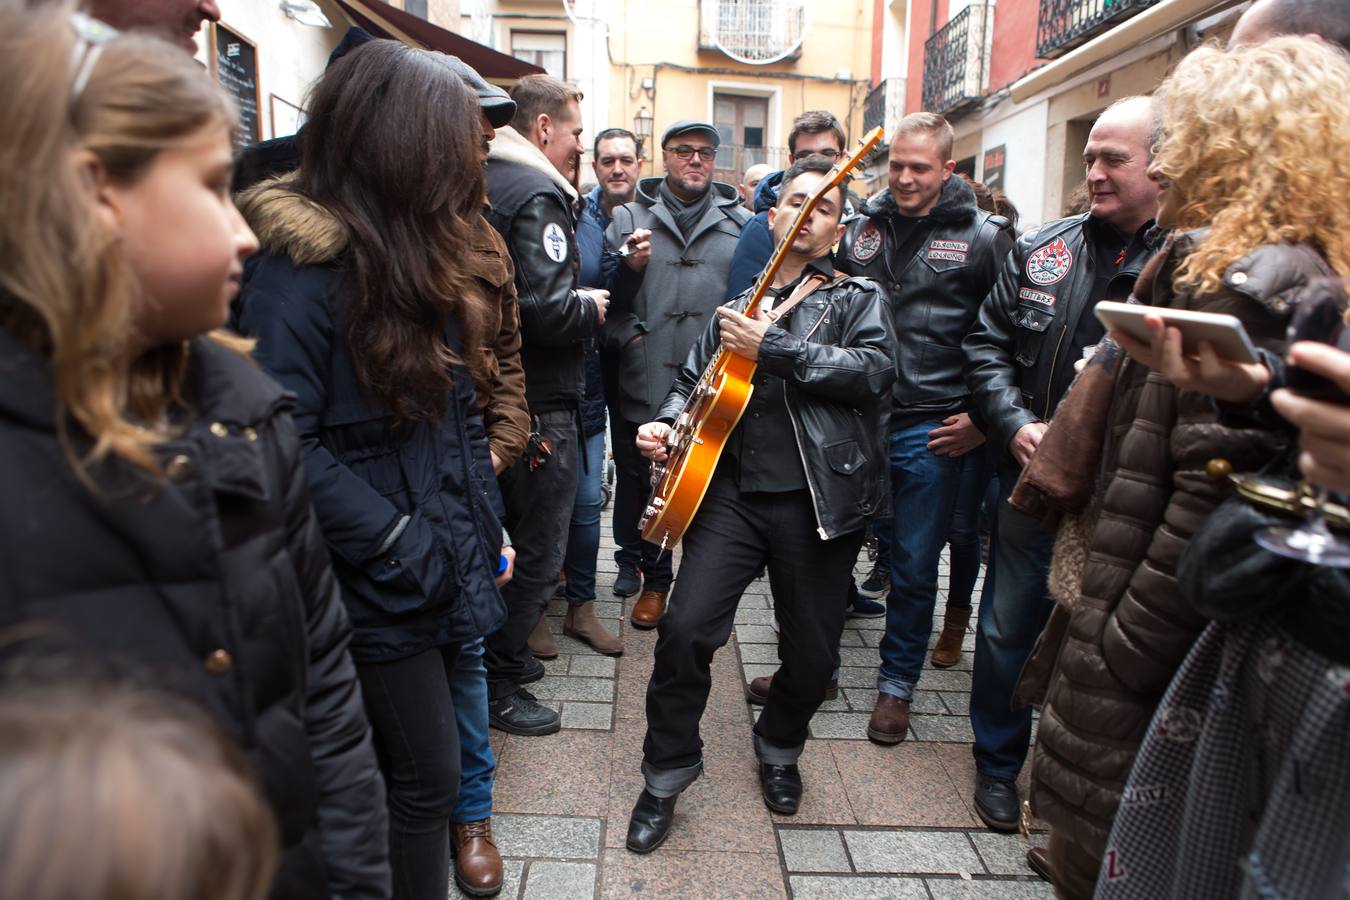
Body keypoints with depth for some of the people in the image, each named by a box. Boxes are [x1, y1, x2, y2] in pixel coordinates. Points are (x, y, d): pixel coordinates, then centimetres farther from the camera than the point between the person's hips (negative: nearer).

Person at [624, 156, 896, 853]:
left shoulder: (856, 298, 9)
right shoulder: (738, 304, 19)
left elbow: (876, 369, -10)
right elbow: (693, 379, 23)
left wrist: (770, 346, -16)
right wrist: (665, 425, 2)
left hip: (821, 499, -1)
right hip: (733, 489, 2)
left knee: (812, 655, 6)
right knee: (685, 628, -10)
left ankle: (778, 749, 39)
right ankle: (665, 777, 12)